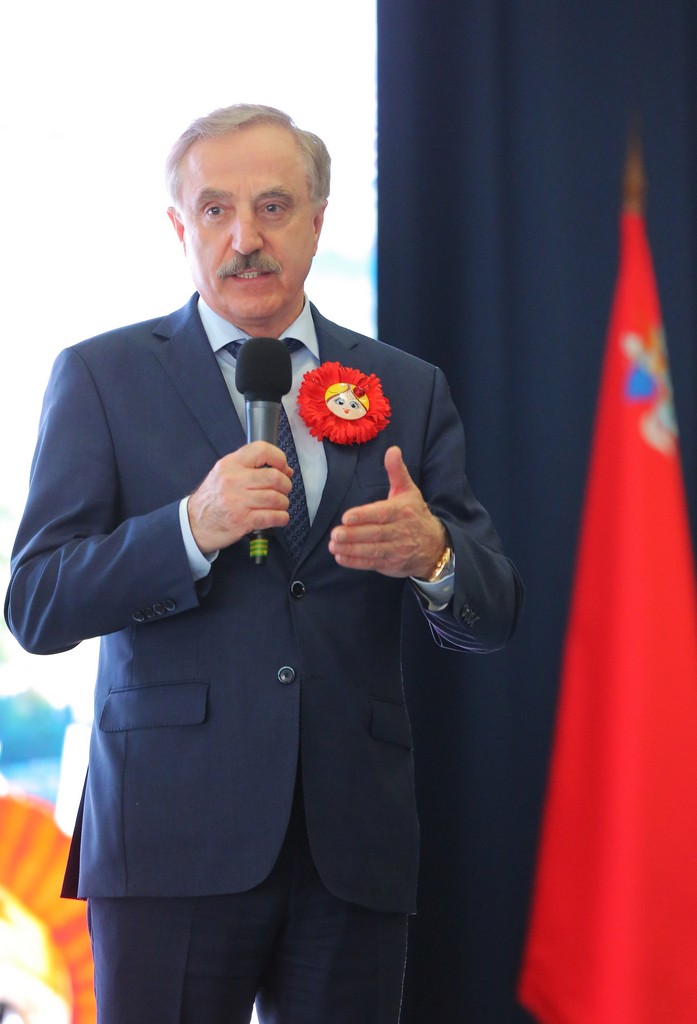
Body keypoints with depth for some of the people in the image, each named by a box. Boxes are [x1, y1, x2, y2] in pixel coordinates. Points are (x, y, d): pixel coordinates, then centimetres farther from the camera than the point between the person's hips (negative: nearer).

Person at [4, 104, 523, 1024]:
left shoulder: (408, 390, 13)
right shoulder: (100, 378, 6)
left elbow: (492, 618, 8)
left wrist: (432, 556, -15)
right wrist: (193, 528, -18)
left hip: (355, 846, 3)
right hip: (174, 842, -2)